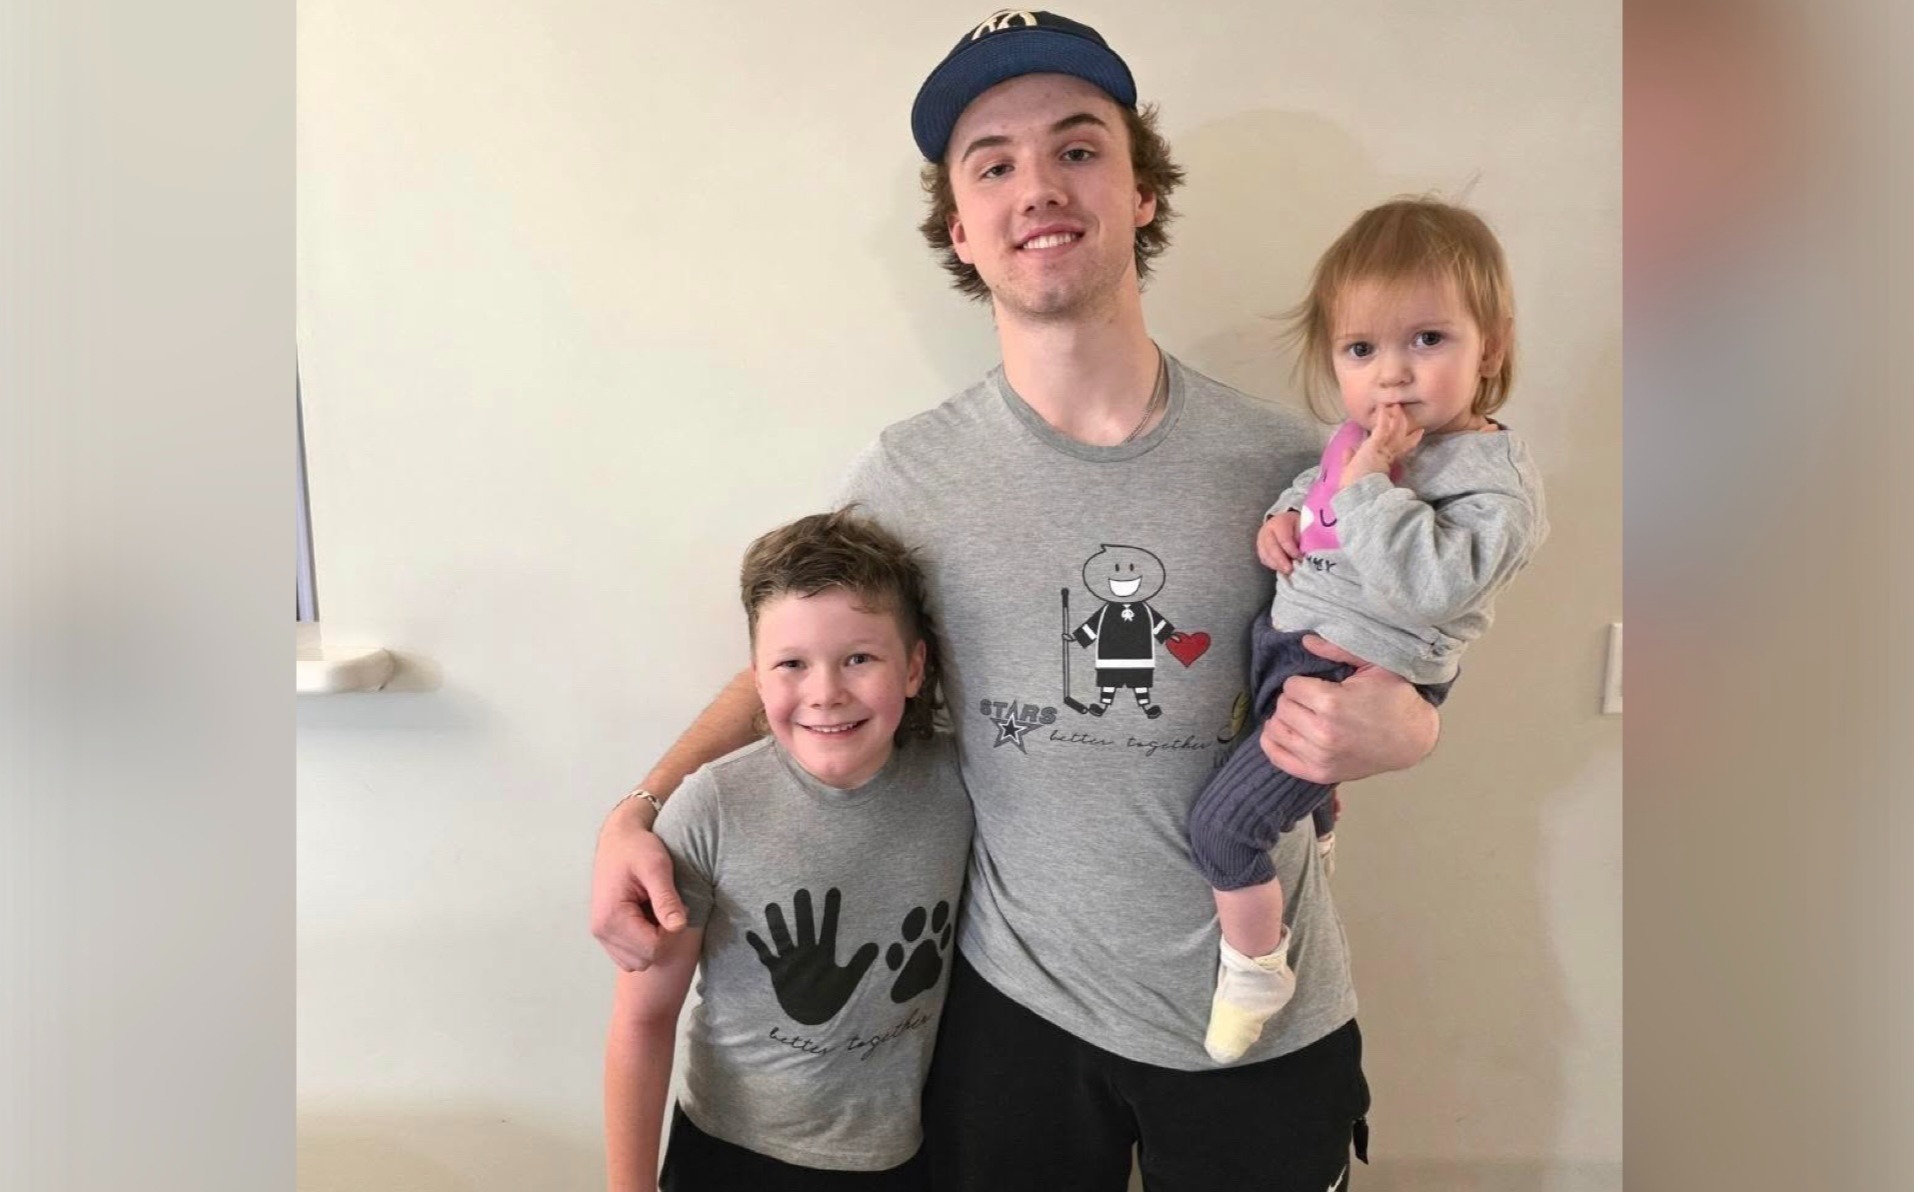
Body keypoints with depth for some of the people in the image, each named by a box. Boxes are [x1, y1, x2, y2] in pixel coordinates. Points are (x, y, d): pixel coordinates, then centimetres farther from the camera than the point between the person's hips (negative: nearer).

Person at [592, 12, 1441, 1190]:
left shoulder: (1287, 464, -11)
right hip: (1015, 1006, 0)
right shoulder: (908, 474, -10)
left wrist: (1396, 731, -21)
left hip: (1265, 1024, 1)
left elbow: (1387, 697, 2)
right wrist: (638, 812, -9)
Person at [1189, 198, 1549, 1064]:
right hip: (1286, 634, 9)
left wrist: (1369, 482, -31)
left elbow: (1431, 585, -33)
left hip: (1359, 675, -8)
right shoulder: (1364, 433, 3)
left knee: (1225, 824, -9)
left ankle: (1256, 973, 14)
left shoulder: (1494, 481, -19)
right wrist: (1287, 513, 4)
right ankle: (1312, 809, 60)